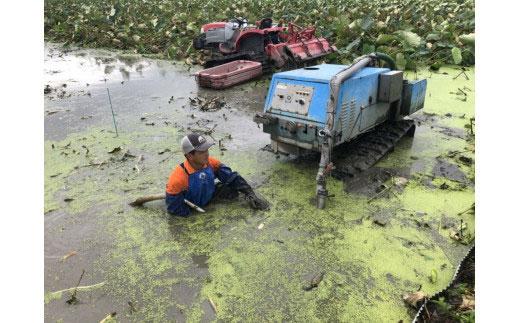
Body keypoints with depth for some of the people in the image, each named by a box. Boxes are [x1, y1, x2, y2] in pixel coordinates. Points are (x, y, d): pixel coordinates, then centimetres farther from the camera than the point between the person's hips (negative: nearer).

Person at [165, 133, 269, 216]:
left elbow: (231, 177, -8)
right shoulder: (178, 178, -32)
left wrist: (250, 194, -16)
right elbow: (174, 208, -25)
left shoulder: (211, 163, -18)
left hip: (209, 203, 3)